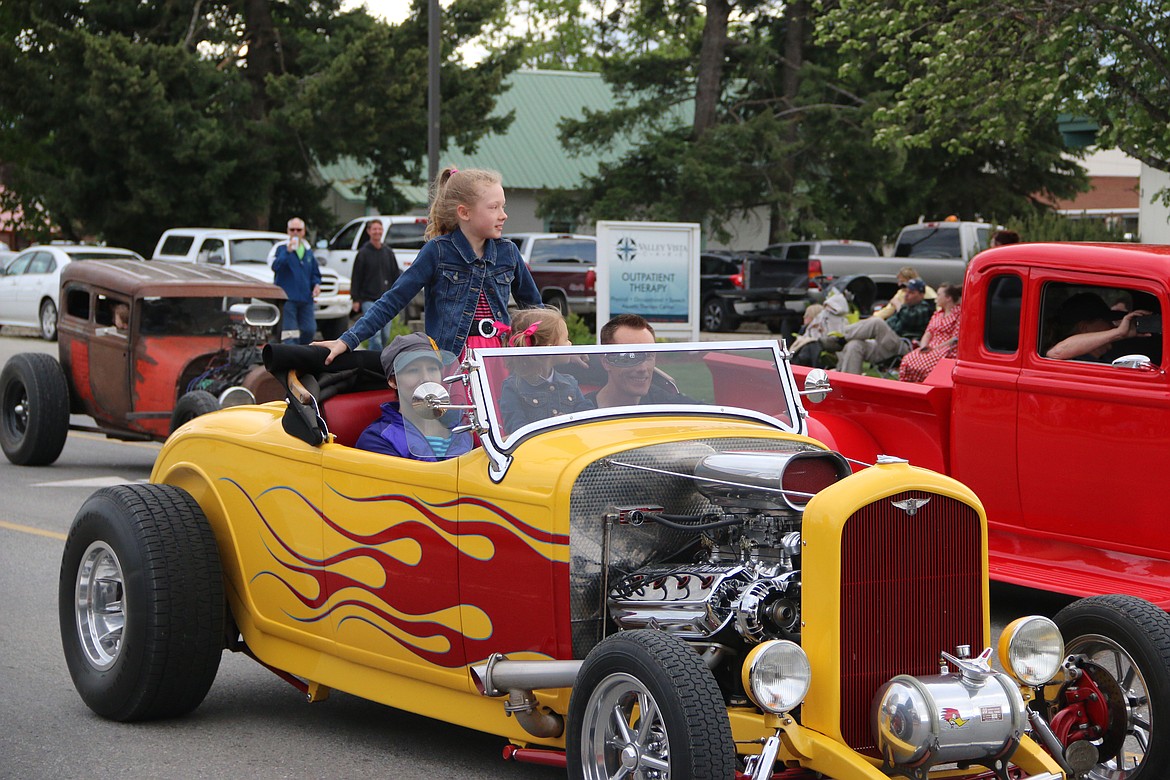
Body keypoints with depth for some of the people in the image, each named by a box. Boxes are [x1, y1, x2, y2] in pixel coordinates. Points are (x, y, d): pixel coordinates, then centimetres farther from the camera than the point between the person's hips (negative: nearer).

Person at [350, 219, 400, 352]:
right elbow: (356, 278, -2)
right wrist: (356, 299, -6)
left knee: (385, 335, 6)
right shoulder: (363, 253, -2)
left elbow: (395, 276, 17)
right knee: (375, 333, -15)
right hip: (368, 300, -5)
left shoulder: (388, 252, 11)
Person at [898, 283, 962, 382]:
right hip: (930, 349, 7)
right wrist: (923, 346, -4)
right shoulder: (937, 314, 26)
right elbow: (928, 333, 18)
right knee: (907, 360, -22)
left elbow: (956, 339, -9)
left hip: (947, 350, -7)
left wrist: (936, 348, -15)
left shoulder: (959, 314, 0)